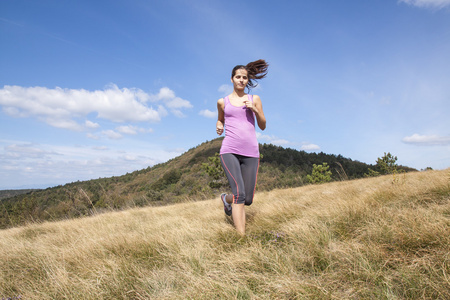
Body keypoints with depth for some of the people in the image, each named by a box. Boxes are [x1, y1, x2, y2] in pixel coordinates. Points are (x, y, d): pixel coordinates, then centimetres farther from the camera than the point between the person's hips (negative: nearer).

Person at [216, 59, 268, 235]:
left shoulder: (254, 99, 14)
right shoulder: (222, 102, 13)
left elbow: (263, 126, 14)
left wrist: (255, 109, -3)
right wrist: (219, 127, 5)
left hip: (251, 153, 2)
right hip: (229, 151, -2)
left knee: (248, 199, 3)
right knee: (239, 193, -20)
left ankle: (226, 199, 37)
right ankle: (241, 236, -12)